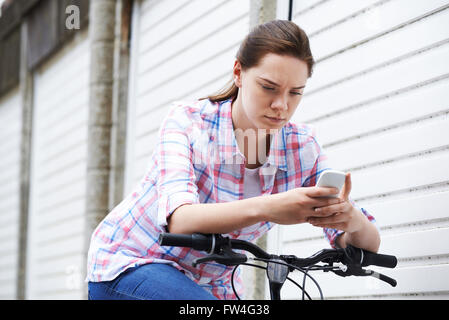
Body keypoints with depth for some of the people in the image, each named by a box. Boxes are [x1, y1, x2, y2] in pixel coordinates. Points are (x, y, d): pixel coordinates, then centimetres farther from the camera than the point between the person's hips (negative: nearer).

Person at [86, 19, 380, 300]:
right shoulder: (188, 120, -20)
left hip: (211, 286, 5)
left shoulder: (301, 147, -10)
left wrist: (351, 219, -41)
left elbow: (370, 243, -15)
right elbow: (179, 220, -37)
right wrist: (266, 208, -54)